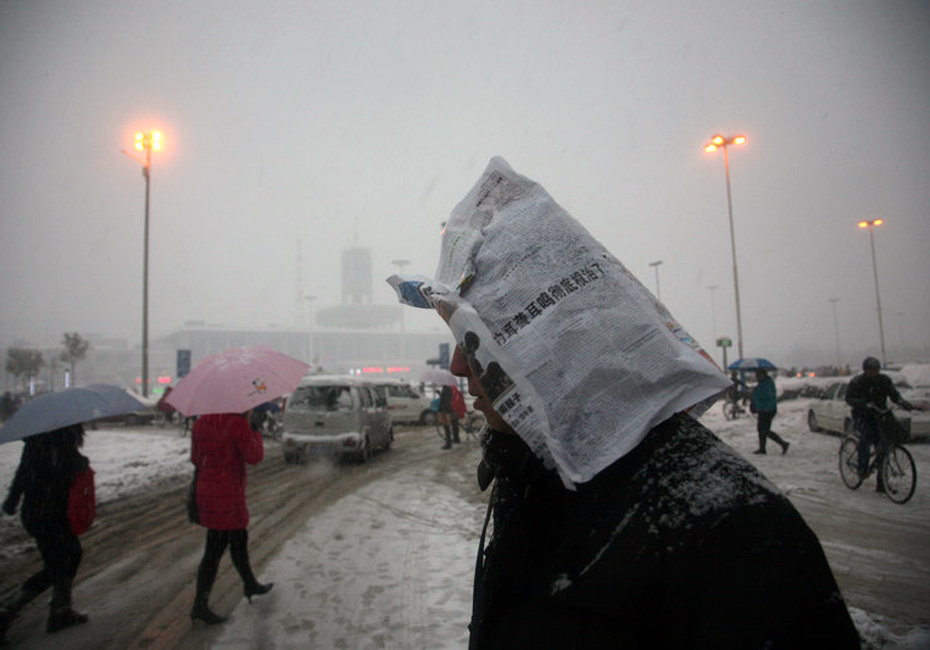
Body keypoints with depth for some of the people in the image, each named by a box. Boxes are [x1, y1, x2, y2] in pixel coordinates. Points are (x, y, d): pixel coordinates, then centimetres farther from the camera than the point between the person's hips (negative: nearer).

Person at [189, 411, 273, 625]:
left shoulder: (200, 424, 5)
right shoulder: (238, 424, -18)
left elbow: (196, 459, 9)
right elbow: (254, 456, -14)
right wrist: (256, 435, 0)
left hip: (206, 491, 8)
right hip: (228, 496, -8)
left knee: (239, 539, 22)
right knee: (215, 550, 2)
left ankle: (250, 585, 38)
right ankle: (200, 605, 9)